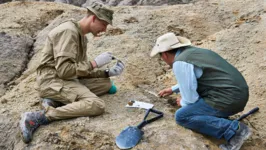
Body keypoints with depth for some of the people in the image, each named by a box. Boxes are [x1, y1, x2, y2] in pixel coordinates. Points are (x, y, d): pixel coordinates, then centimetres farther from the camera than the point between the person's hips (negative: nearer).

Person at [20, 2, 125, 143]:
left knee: (106, 84, 4)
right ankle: (39, 117, -22)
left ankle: (56, 101, -6)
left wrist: (108, 72, 4)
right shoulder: (68, 31, -15)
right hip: (53, 81, -10)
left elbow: (81, 71, 15)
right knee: (97, 105, -25)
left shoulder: (81, 36, 16)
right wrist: (94, 63, -15)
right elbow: (64, 70, -23)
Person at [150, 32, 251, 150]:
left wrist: (182, 103, 11)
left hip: (227, 100, -9)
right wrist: (173, 89, 42)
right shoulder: (192, 51, 14)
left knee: (181, 116, -7)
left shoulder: (179, 63, -14)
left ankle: (233, 129, -12)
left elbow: (190, 99, -11)